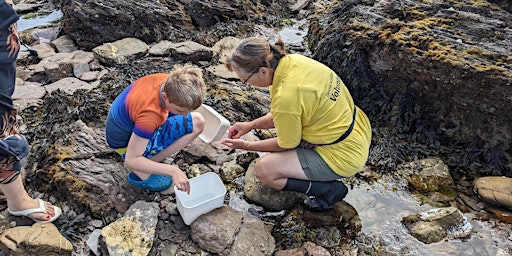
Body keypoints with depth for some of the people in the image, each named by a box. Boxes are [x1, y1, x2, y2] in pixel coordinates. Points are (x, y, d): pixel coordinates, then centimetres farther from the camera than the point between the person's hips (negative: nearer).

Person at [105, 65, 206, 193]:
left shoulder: (169, 80, -20)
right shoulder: (150, 115, -41)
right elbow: (131, 160, -36)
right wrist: (172, 171, -43)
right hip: (126, 143, -8)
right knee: (196, 123, -21)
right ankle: (143, 175, -12)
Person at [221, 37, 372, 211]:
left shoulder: (285, 97, -30)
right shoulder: (292, 60, -6)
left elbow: (286, 144, -11)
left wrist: (246, 146, 1)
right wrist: (251, 125, 5)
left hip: (344, 156, -9)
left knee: (263, 170, -12)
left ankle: (331, 190, 2)